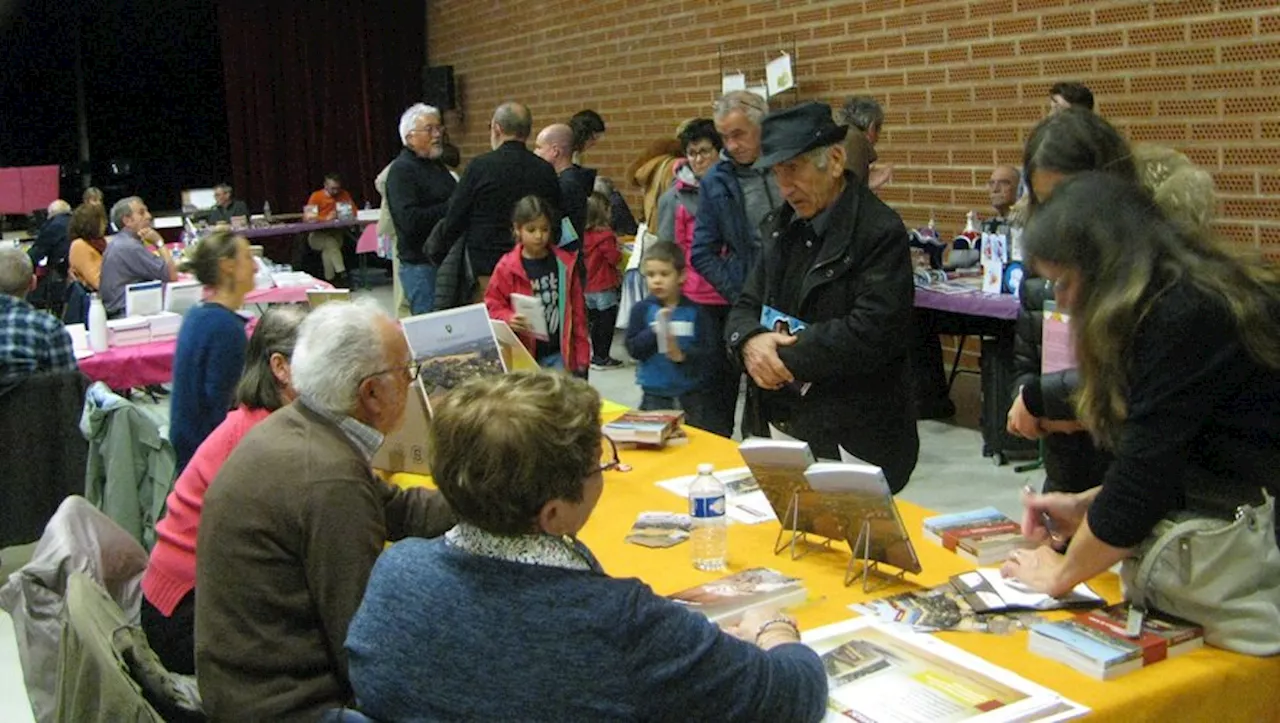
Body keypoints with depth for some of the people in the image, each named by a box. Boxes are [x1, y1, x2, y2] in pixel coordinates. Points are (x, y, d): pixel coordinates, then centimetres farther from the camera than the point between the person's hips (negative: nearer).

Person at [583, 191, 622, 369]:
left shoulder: (586, 234, 3)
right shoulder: (605, 235, -19)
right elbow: (614, 258, -17)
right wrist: (619, 249, 2)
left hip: (589, 286, 7)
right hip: (605, 287, -7)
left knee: (594, 321, 16)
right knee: (607, 322, 3)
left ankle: (596, 355, 22)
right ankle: (602, 357, 5)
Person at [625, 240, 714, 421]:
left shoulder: (694, 311, -3)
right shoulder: (642, 309, -2)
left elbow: (709, 350, -6)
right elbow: (633, 349, -7)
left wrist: (683, 355, -21)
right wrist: (654, 332, -21)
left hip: (691, 394, 1)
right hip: (655, 394, 0)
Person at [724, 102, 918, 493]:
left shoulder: (880, 232, -13)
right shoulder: (782, 225, 11)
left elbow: (872, 332, -21)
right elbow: (746, 306, 12)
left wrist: (784, 356, -17)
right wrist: (750, 341, -12)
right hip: (777, 424, 6)